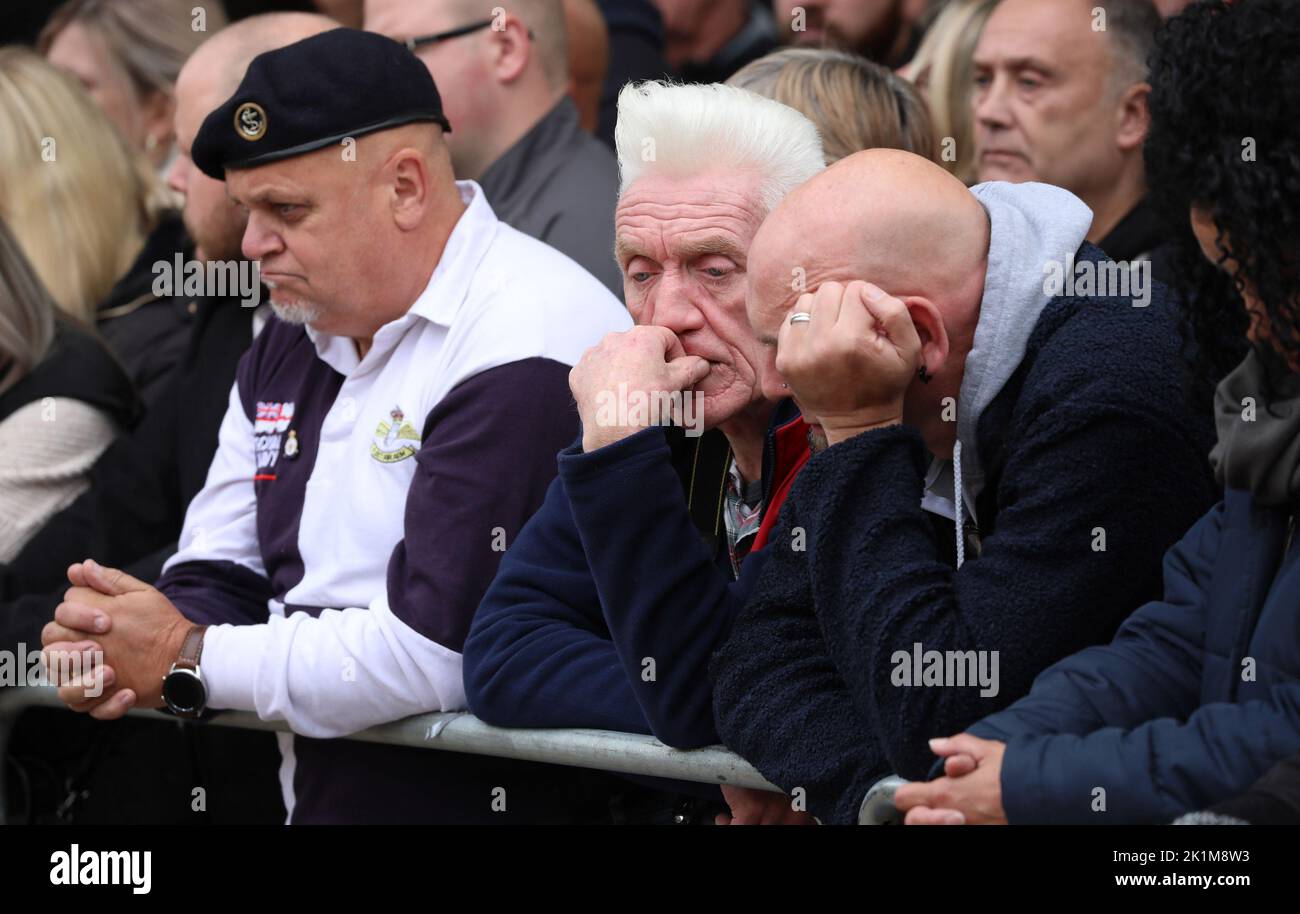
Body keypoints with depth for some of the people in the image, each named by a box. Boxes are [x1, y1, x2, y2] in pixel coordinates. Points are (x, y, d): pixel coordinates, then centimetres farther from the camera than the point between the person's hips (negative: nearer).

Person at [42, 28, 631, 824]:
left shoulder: (522, 356, -17)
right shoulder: (289, 347, 14)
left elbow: (435, 654, -23)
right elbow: (216, 579, 17)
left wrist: (188, 662, -12)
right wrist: (113, 649, -7)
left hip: (485, 794, -8)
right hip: (312, 796, 8)